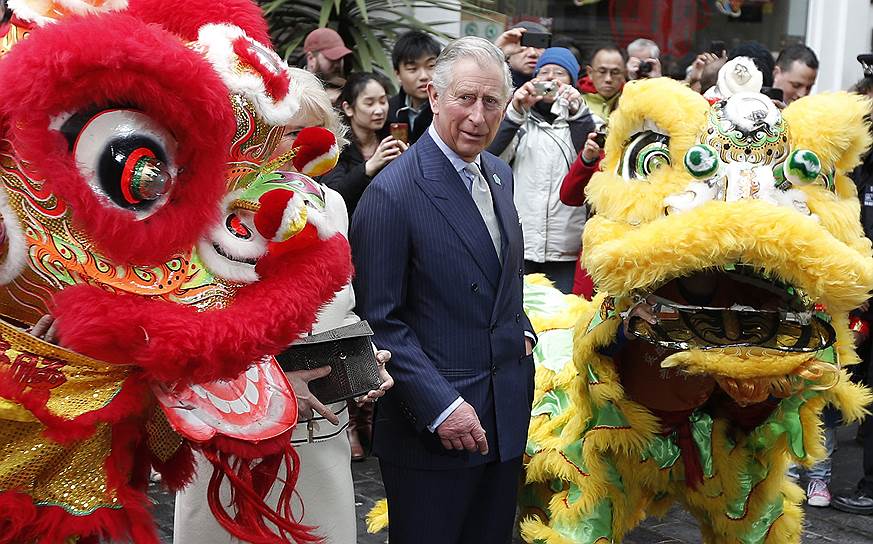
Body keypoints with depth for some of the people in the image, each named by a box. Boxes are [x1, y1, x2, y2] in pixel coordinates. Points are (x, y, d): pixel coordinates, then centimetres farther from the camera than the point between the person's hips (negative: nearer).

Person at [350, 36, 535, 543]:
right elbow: (380, 320, -16)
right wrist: (441, 407, -19)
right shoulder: (393, 193, -17)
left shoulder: (499, 174, 8)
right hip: (431, 426, -7)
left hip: (507, 415, 7)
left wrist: (522, 330, 8)